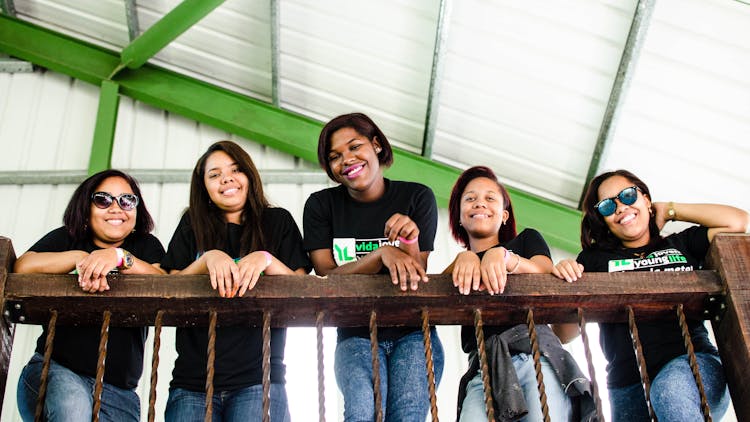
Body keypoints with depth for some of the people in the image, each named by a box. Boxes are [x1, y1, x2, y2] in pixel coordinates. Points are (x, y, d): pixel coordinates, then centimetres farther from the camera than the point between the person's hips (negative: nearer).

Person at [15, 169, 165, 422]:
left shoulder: (146, 246, 14)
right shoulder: (66, 238, 14)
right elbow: (22, 266, -4)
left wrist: (120, 257, -21)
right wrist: (80, 258, -16)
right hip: (54, 369, -1)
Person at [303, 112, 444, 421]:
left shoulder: (417, 198, 2)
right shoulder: (321, 206, 3)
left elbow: (416, 277, -1)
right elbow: (327, 277, -6)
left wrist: (409, 241, -22)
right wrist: (382, 254, -22)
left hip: (413, 332, 0)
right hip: (357, 334, 0)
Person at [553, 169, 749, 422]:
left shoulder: (680, 245, 22)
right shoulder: (594, 259, 18)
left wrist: (669, 211, 20)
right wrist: (564, 278, -12)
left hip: (693, 362, 0)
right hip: (628, 381, 1)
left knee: (672, 386, -33)